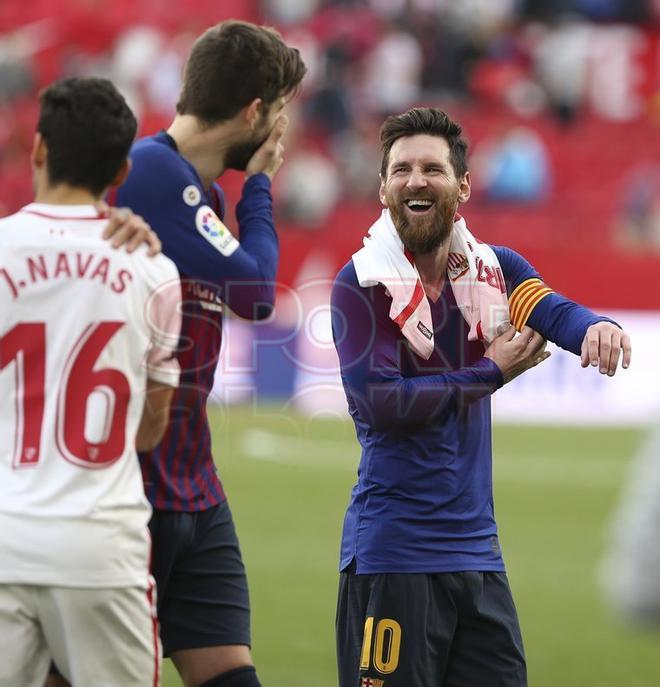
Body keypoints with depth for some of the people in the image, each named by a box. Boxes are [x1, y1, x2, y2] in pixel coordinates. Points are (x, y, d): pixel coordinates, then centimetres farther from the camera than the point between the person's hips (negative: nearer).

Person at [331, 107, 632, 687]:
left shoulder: (493, 268, 8)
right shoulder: (361, 284, -5)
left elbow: (552, 311, -12)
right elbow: (379, 404, -15)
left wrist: (597, 328, -35)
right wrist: (491, 372, -10)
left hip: (477, 547, 5)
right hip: (392, 554, -5)